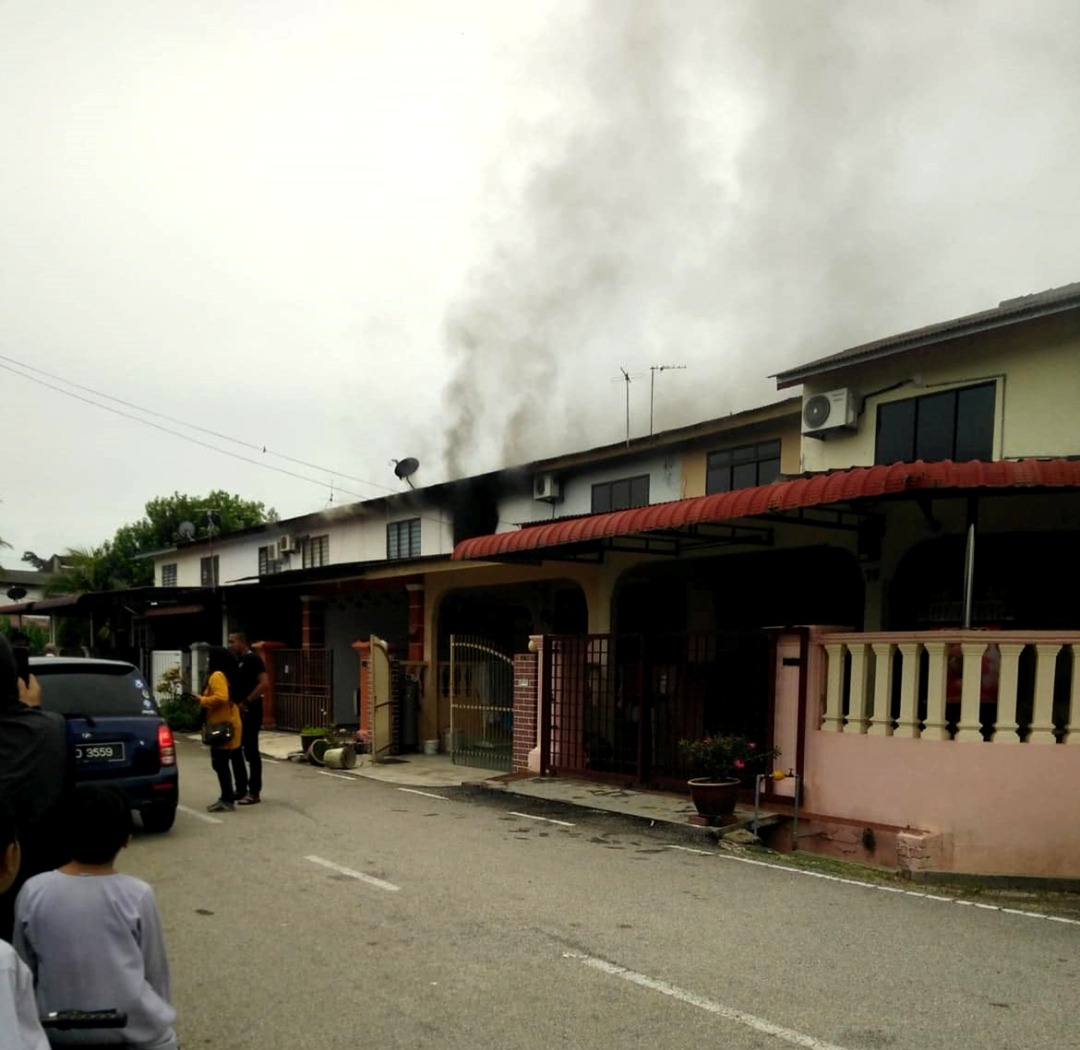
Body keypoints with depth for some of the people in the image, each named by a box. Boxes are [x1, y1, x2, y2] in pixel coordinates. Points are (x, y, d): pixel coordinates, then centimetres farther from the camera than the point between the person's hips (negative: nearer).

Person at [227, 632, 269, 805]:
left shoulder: (253, 659, -12)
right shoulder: (237, 661, 14)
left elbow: (264, 683, -21)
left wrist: (246, 703, -20)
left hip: (250, 712, -9)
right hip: (238, 712, 9)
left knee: (251, 751, -5)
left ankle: (254, 792, 0)